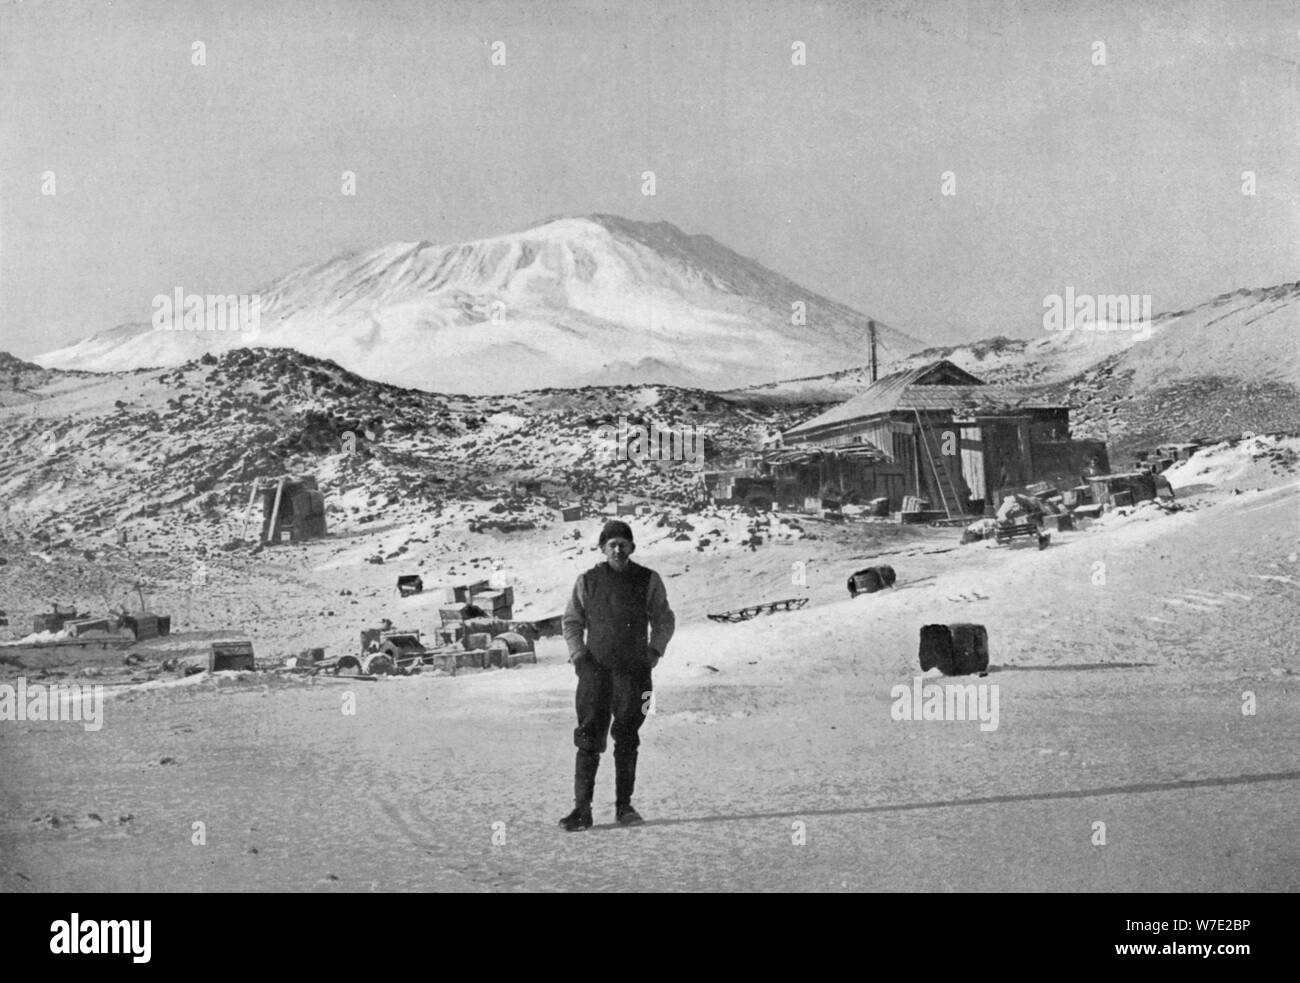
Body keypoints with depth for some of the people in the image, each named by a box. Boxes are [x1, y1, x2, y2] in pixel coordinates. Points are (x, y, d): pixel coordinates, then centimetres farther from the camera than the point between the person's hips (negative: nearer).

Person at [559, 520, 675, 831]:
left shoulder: (648, 580, 4)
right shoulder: (587, 581, 5)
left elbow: (664, 620, 13)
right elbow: (571, 622, 14)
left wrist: (654, 652, 2)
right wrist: (578, 655, 2)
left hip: (633, 671, 0)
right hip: (595, 669, 0)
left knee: (627, 740, 4)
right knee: (589, 738, -5)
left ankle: (624, 805, 13)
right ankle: (582, 808, -5)